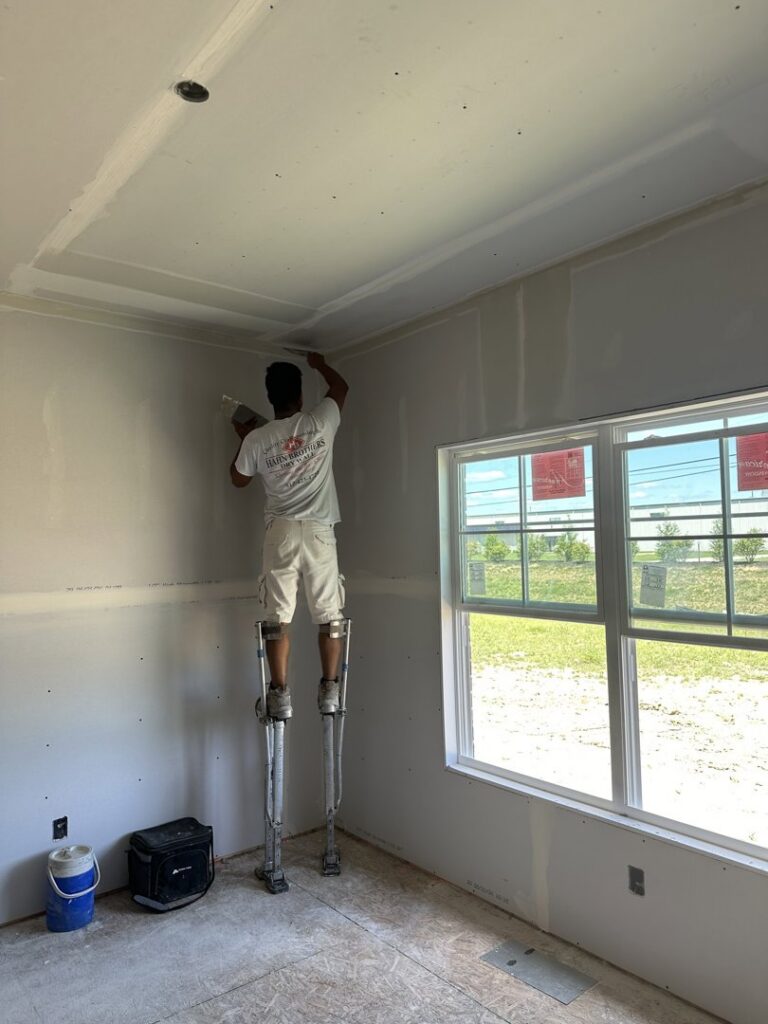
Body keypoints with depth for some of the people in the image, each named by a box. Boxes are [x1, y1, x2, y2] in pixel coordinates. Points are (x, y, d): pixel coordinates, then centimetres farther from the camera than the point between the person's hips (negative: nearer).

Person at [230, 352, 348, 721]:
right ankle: (329, 691, 9)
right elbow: (341, 387, 21)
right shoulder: (319, 422, 0)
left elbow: (238, 479, 17)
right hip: (319, 532, 0)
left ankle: (280, 695, 4)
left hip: (281, 532, 0)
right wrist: (319, 363, 38)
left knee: (277, 616, 4)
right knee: (329, 614, 7)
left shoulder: (257, 439, 0)